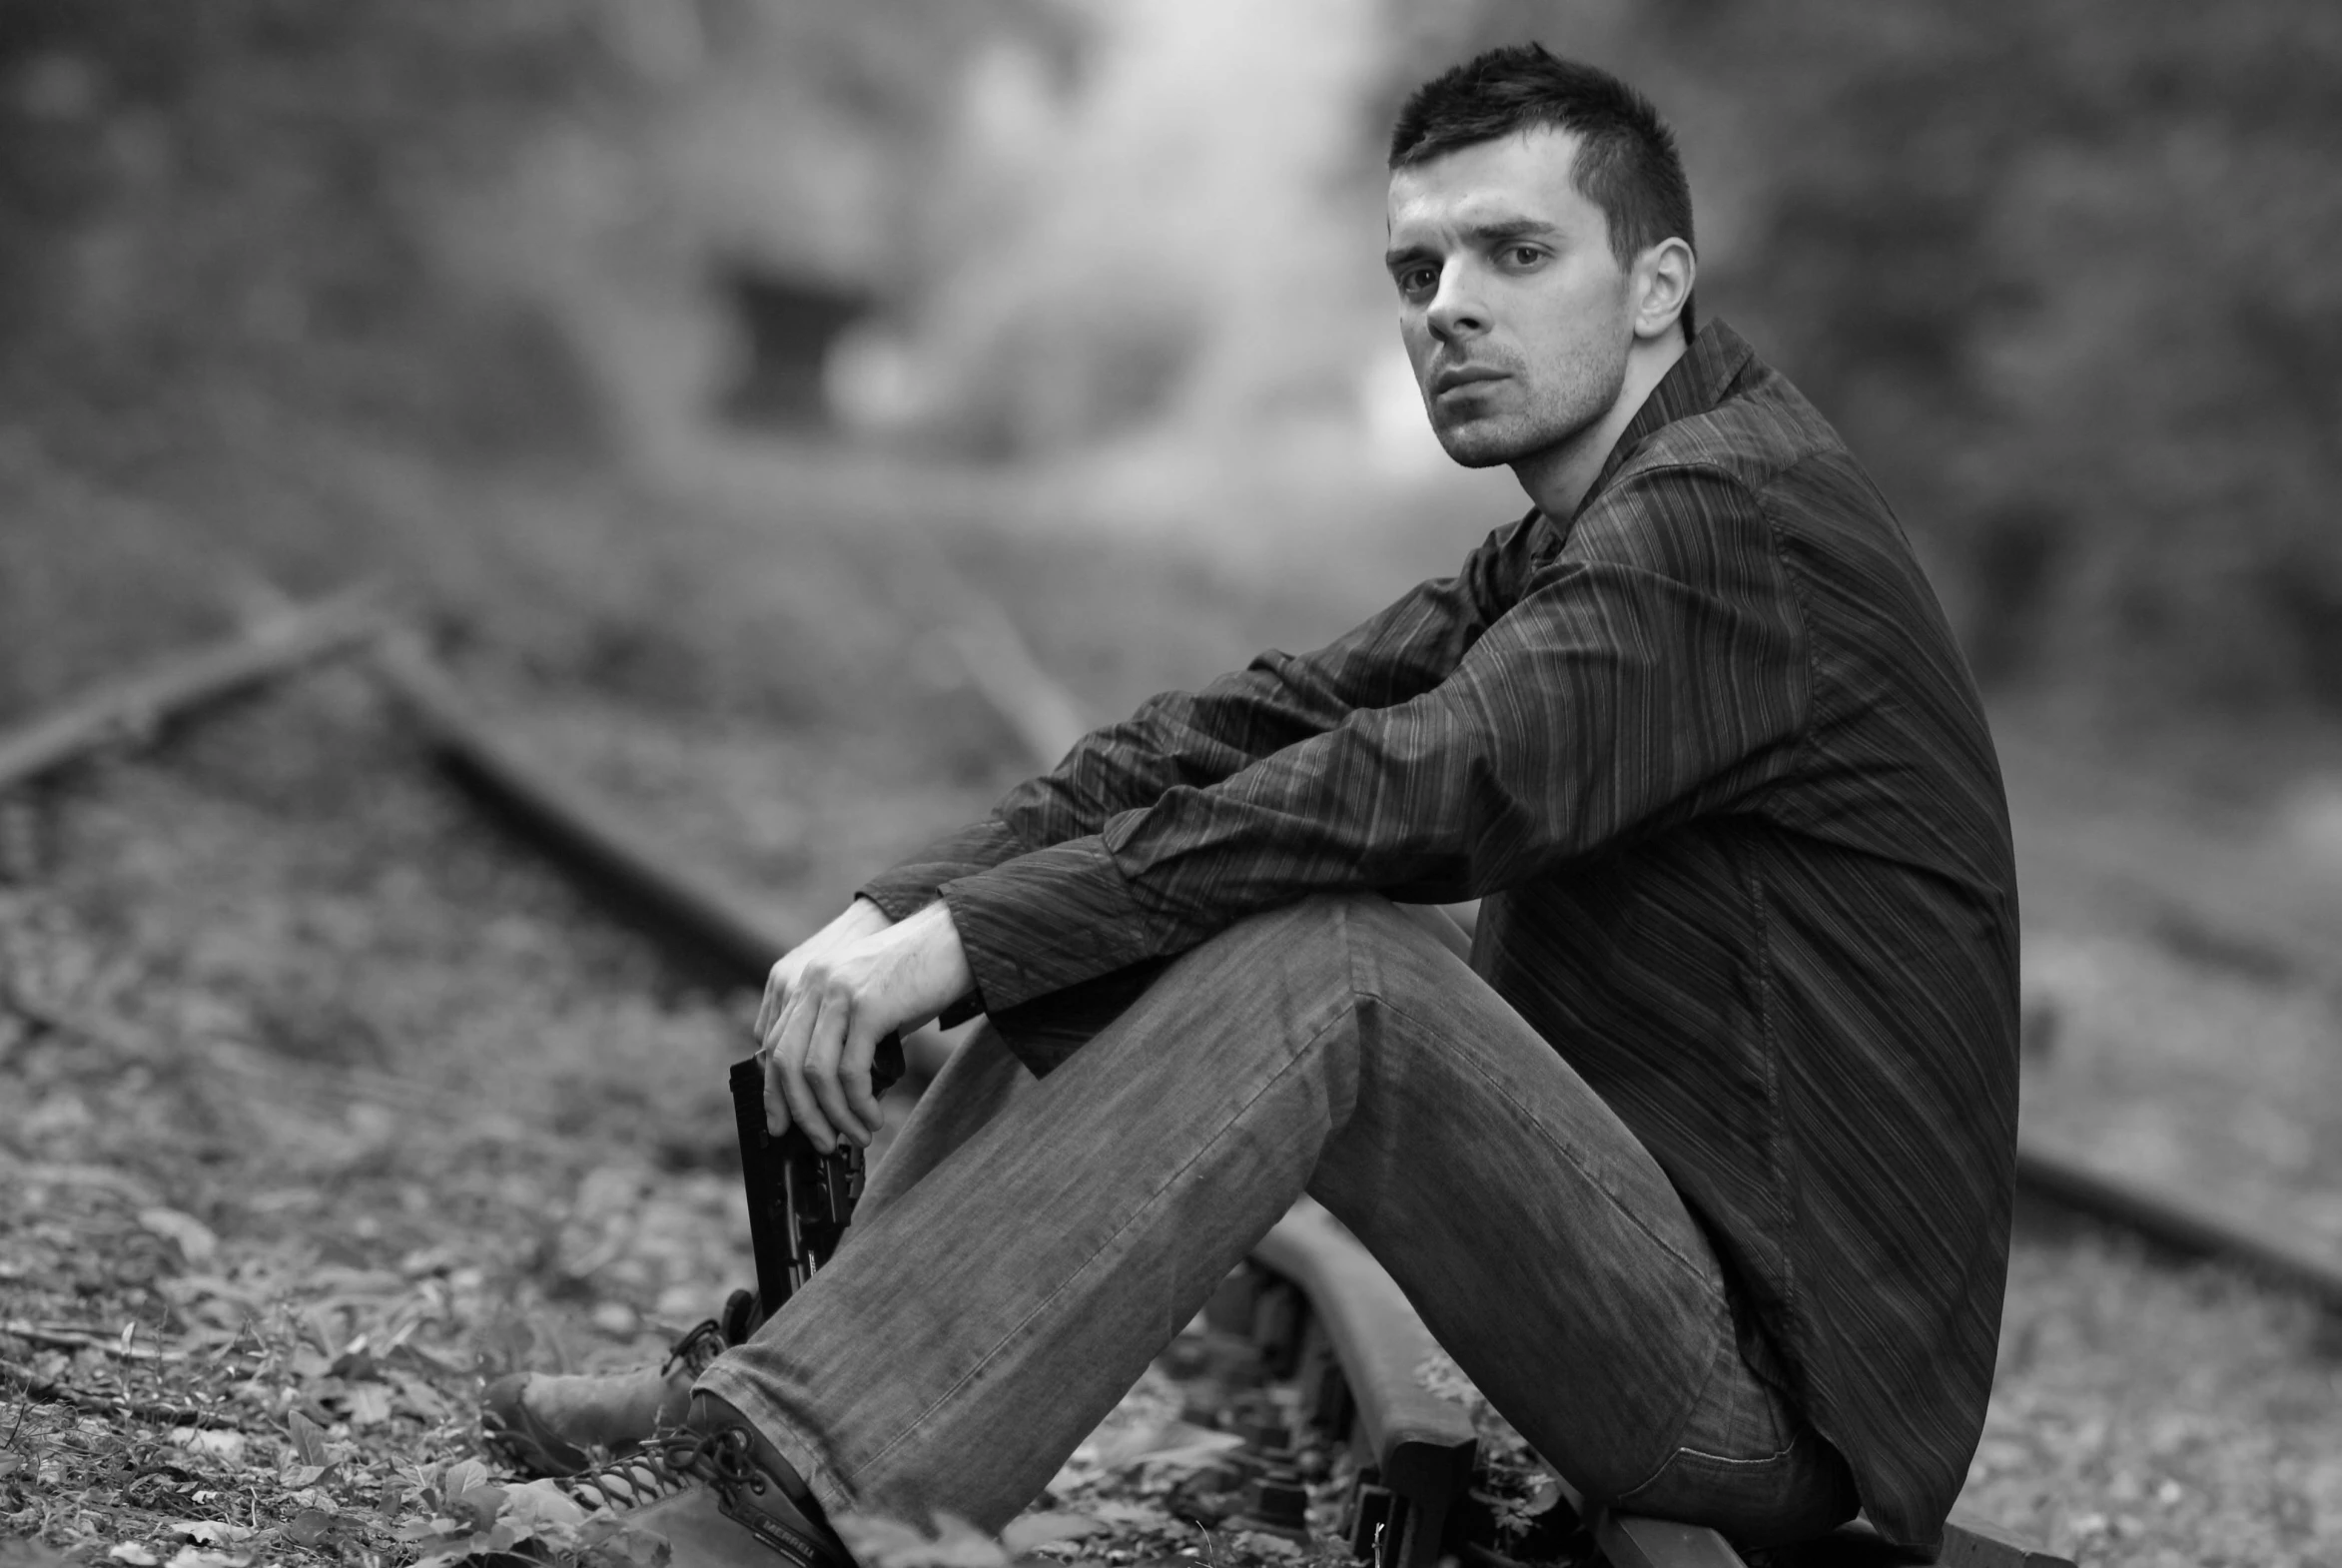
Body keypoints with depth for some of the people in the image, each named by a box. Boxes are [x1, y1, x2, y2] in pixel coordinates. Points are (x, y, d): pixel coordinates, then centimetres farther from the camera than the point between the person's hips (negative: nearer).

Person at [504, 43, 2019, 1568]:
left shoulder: (1735, 513, -15)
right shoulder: (1570, 550, 15)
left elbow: (1406, 795, -27)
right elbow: (1252, 726, 2)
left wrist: (965, 938, -28)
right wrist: (895, 908, -12)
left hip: (1770, 1372, -9)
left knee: (1327, 965, -30)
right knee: (1105, 936, -1)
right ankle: (749, 1399, -9)